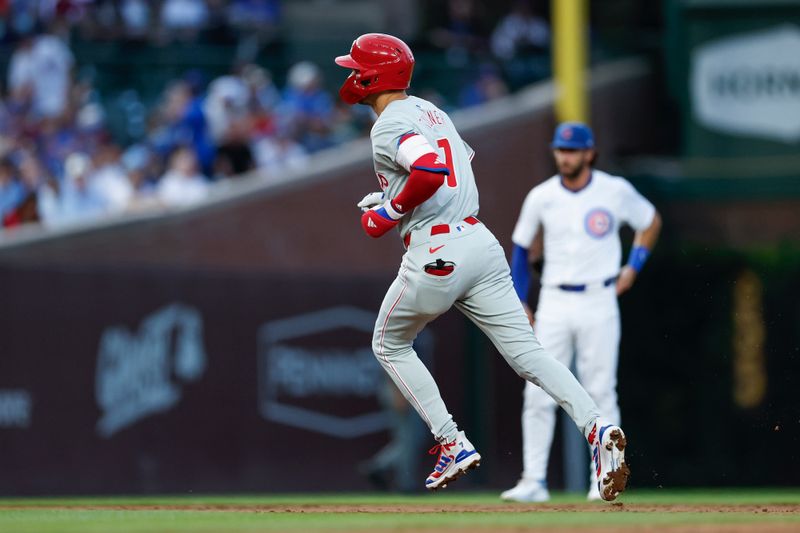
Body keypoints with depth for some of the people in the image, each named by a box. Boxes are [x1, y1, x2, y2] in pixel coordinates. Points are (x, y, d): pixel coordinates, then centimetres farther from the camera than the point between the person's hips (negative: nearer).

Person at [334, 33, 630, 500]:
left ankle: (453, 445, 11)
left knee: (390, 345, 18)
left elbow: (430, 171, -28)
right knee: (527, 352, 0)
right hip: (481, 241, 8)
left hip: (435, 252, -8)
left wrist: (389, 213, -13)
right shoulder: (428, 110, 19)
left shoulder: (390, 125, -10)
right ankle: (597, 429, -21)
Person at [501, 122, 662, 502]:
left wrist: (634, 266, 4)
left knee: (600, 392, 0)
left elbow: (651, 221, 14)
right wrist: (519, 302, 7)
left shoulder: (616, 192, -4)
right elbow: (521, 248, 12)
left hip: (599, 302, -2)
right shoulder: (541, 197, 1)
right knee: (538, 394, -5)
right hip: (554, 303, 2)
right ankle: (534, 481, -2)